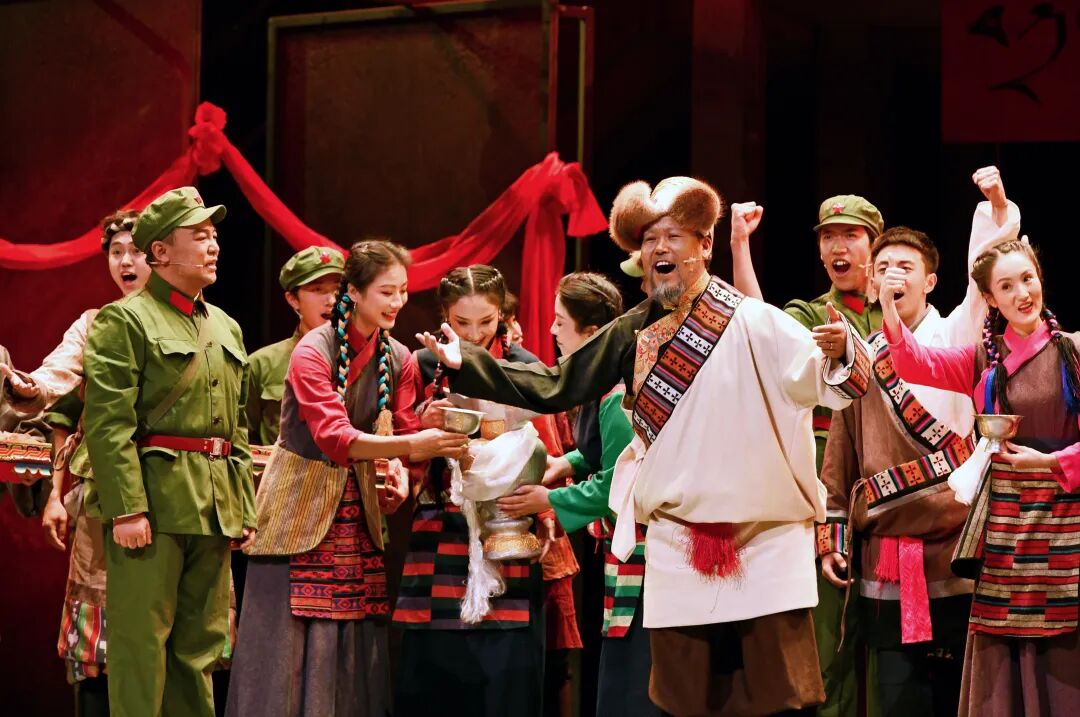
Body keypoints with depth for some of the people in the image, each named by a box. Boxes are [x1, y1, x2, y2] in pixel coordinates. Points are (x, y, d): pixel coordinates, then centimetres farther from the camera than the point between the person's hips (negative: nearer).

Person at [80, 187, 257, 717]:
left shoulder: (226, 329, 18)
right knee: (141, 644, -5)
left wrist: (245, 509, 14)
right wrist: (126, 508, -20)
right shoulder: (125, 321, -5)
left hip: (215, 508, 7)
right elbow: (108, 423, -13)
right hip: (153, 500, -7)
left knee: (199, 647, 11)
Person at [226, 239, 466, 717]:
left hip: (359, 513, 5)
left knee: (354, 648, 4)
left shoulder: (399, 360, 3)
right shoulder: (313, 352, -15)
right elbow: (334, 437, -26)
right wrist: (411, 446, -38)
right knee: (290, 642, -5)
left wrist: (398, 474, -15)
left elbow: (402, 433, 7)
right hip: (302, 510, -5)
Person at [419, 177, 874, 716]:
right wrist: (465, 364, 6)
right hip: (677, 549, 4)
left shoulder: (753, 323, -7)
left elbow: (829, 383, -14)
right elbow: (553, 387, 12)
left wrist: (839, 352, -37)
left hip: (765, 542, -4)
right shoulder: (634, 333, 8)